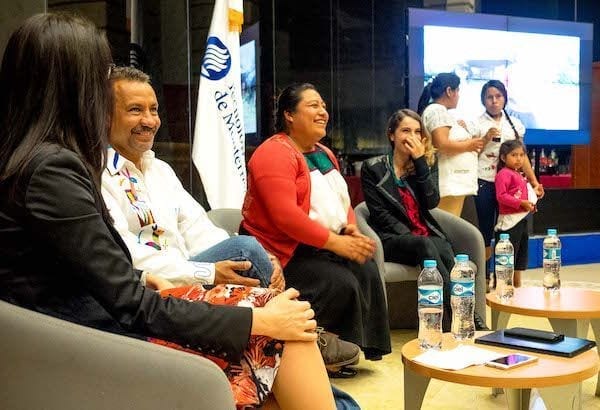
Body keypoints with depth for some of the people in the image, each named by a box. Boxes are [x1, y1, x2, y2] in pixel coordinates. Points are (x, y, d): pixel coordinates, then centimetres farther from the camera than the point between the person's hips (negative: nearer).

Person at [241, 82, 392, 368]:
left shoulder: (324, 154, 18)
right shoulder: (275, 153, -12)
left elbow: (341, 200, 20)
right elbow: (286, 215, -23)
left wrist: (351, 229, -4)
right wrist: (336, 242, -23)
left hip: (324, 247, 8)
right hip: (284, 251, -8)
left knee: (367, 271, -15)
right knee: (341, 284, -25)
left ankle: (365, 345, -2)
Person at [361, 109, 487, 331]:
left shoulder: (427, 163, 14)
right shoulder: (373, 168, 5)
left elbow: (432, 202, -2)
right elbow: (379, 213, -4)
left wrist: (420, 161, -7)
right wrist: (410, 236, -16)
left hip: (427, 235, 3)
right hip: (392, 239, -3)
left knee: (447, 254, -34)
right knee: (425, 246, -36)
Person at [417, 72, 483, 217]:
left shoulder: (439, 111, 21)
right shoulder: (437, 110, -9)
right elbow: (442, 145, -21)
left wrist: (460, 129, 14)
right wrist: (468, 145, -8)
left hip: (454, 183, 10)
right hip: (448, 185, -10)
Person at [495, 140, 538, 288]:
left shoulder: (519, 175, 17)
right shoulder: (504, 174, -11)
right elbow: (501, 196, -21)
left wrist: (531, 202, 9)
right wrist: (521, 203, -23)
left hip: (522, 219, 10)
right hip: (510, 220, -10)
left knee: (521, 254, 16)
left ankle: (517, 286, 26)